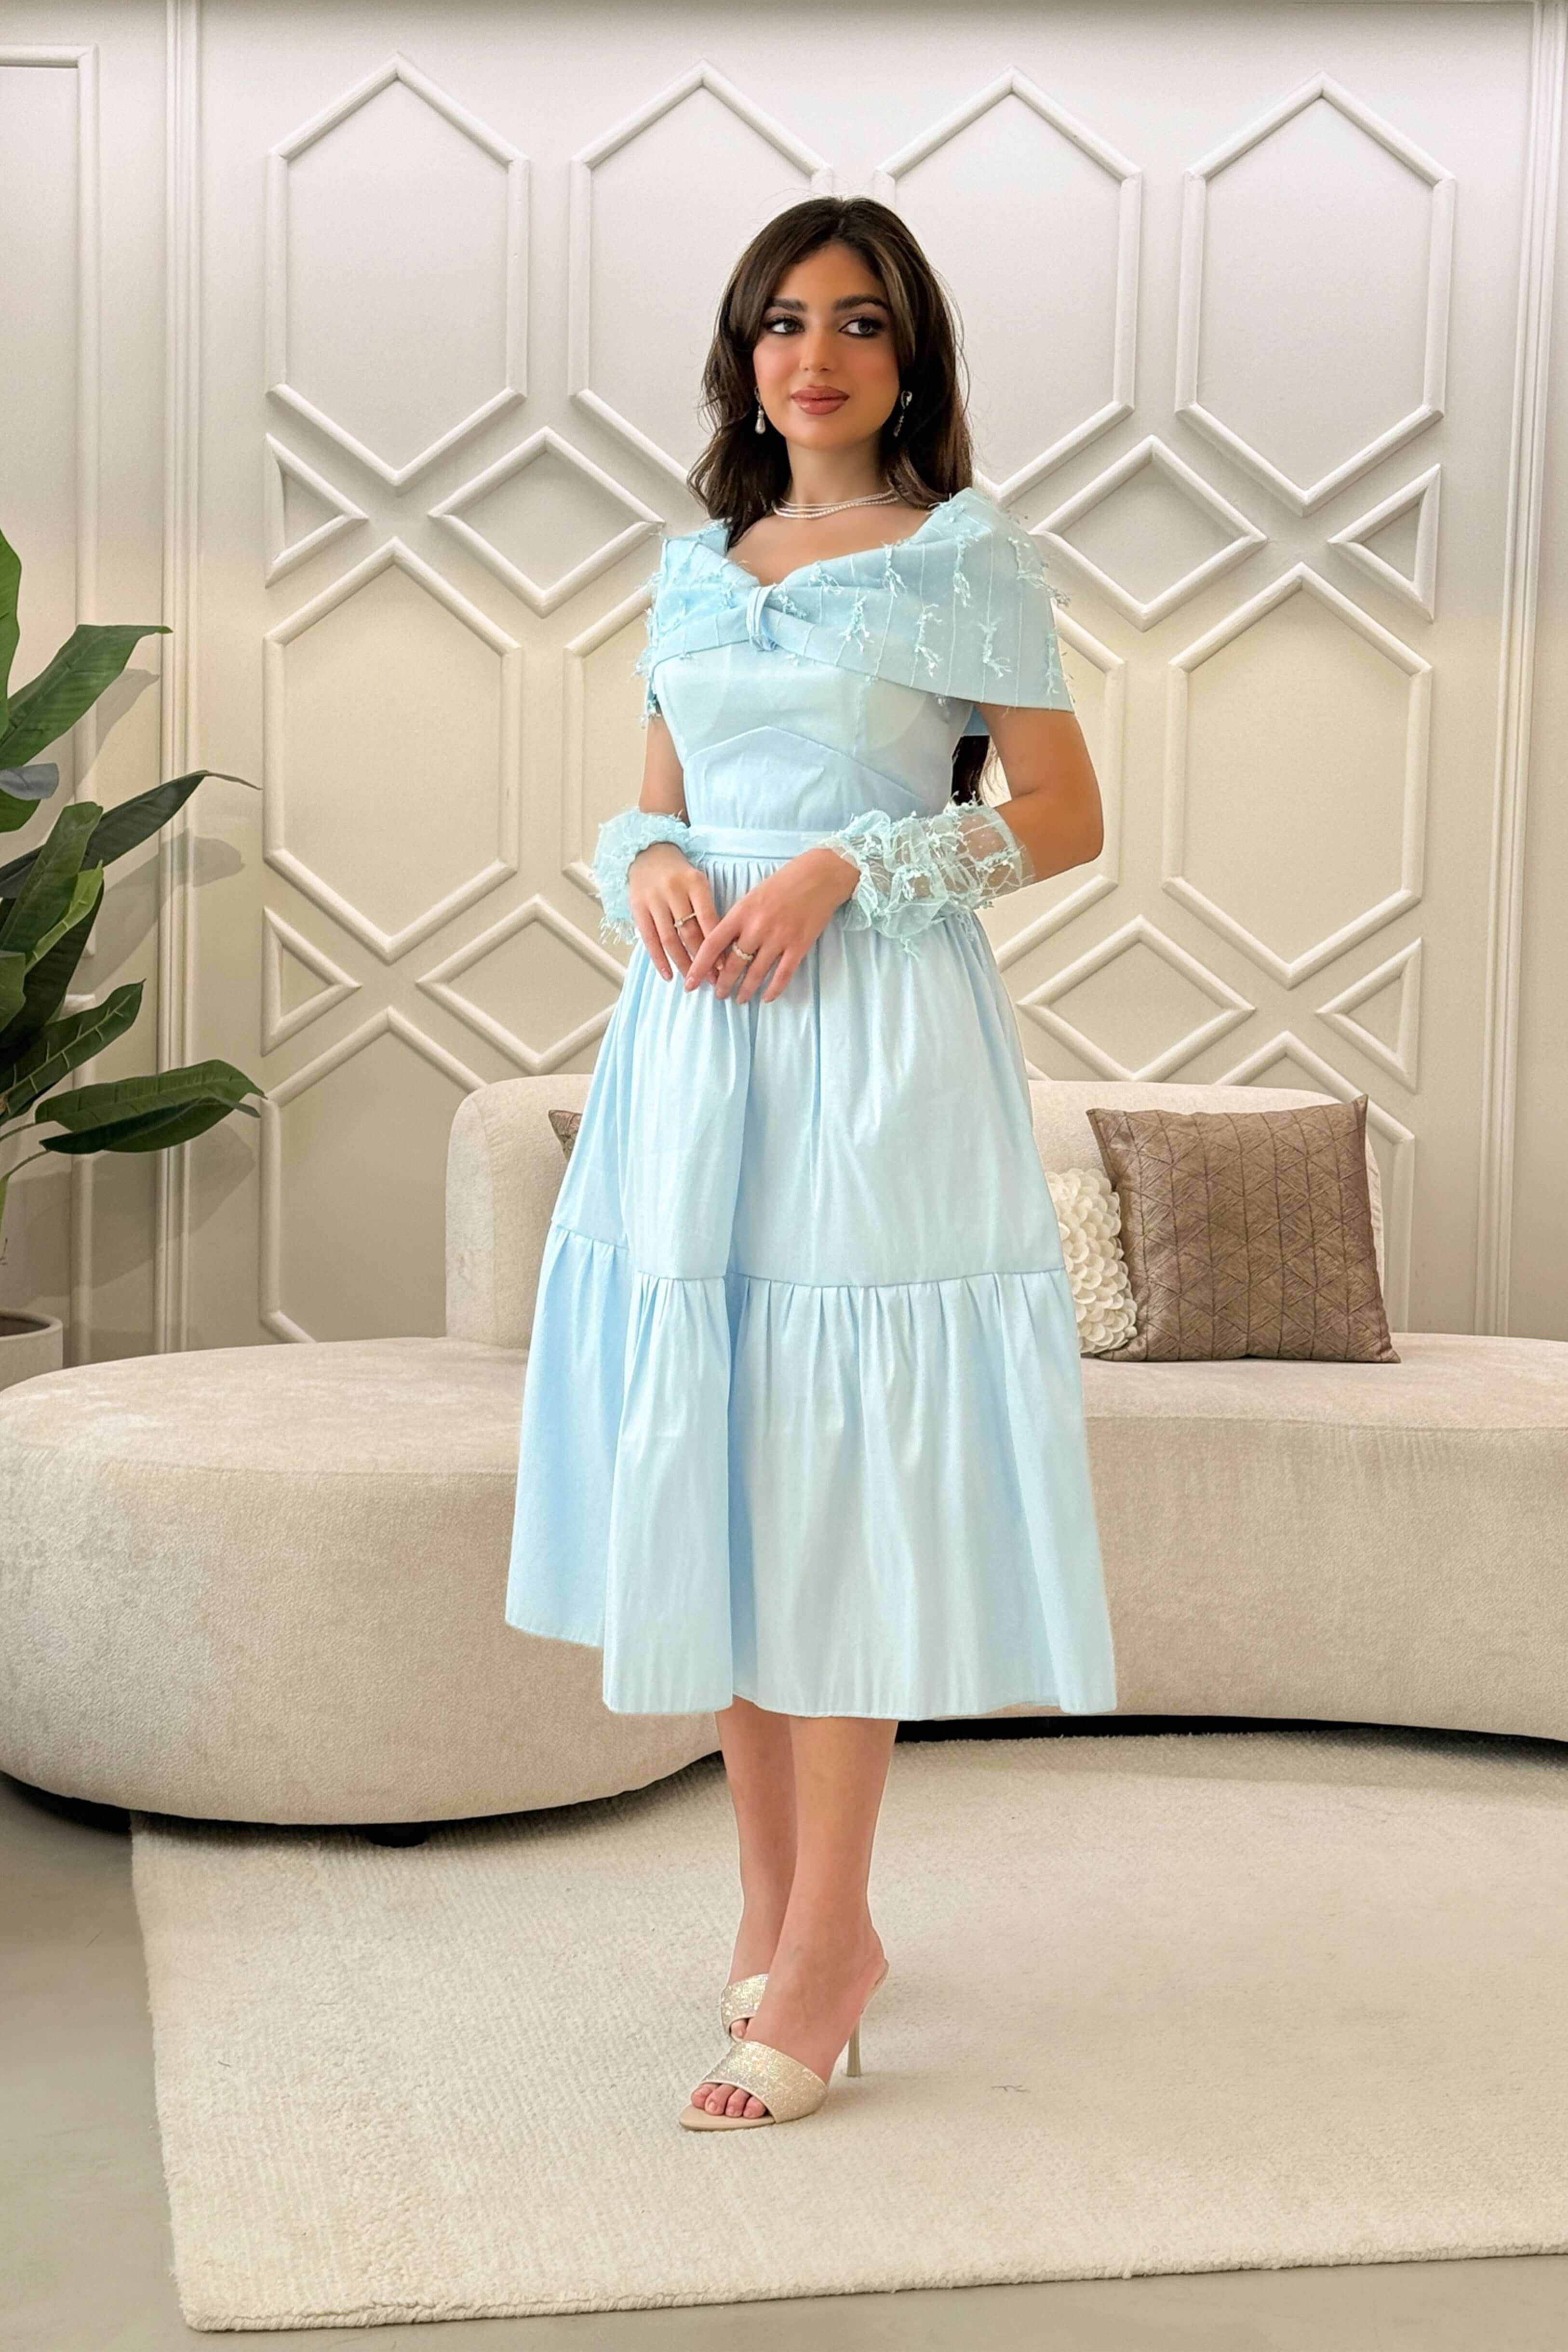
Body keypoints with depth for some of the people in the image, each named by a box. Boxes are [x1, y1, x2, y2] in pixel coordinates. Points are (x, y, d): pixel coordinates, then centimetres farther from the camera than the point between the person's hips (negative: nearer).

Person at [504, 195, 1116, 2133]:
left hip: (875, 1036, -5)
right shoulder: (696, 563, 16)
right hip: (696, 1029, 6)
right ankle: (772, 1888, 19)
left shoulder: (966, 555, 1)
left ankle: (825, 1947, 1)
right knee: (705, 1453, 5)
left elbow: (1064, 816, -3)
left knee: (842, 1464, -7)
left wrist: (845, 868, -14)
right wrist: (652, 865, -3)